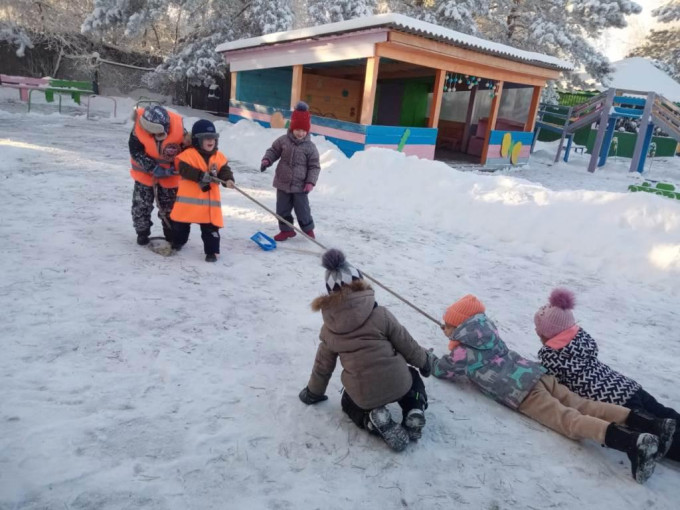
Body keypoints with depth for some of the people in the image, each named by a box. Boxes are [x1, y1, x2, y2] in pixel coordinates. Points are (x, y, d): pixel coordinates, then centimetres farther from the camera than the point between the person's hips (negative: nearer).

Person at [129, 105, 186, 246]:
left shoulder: (178, 130, -29)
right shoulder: (139, 128, -26)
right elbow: (135, 151, -17)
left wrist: (174, 169, -26)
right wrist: (153, 168, -23)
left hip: (169, 172, -1)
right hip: (145, 171, 1)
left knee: (169, 205, 11)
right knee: (141, 204, 6)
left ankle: (171, 234, 28)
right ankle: (142, 232, 25)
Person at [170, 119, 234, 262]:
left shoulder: (218, 157, 5)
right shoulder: (188, 154, -9)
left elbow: (225, 170, 2)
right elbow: (185, 170, -20)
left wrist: (228, 179, -20)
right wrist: (202, 176, -28)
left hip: (210, 200, 2)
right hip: (189, 198, -2)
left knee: (210, 227, 3)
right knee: (181, 224, 17)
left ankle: (211, 251, 13)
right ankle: (178, 242, 42)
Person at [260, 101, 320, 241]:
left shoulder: (310, 147, -7)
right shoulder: (283, 140, -2)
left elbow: (314, 166, -6)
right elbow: (273, 151, 9)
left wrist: (310, 182, -14)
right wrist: (266, 160, -11)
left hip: (300, 186, -3)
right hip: (283, 184, 3)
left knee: (302, 210, 6)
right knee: (282, 209, 10)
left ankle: (308, 229, 28)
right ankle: (286, 230, 27)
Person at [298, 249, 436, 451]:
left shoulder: (329, 328, -1)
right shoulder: (380, 315, -10)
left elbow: (323, 365, 10)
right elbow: (406, 344, 1)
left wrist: (313, 392, 28)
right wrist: (424, 360, 22)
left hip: (363, 395, 1)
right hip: (397, 384, 0)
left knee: (349, 403, 36)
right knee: (413, 379, 35)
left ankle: (375, 422, 4)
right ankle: (414, 412, 5)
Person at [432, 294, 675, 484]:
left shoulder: (462, 354, 0)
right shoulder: (488, 332, 21)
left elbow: (439, 370, 15)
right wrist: (453, 334, 48)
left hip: (522, 393, -8)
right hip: (538, 374, 8)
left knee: (569, 421, -20)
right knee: (583, 405, 0)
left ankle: (632, 442, -39)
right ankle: (650, 424, -10)